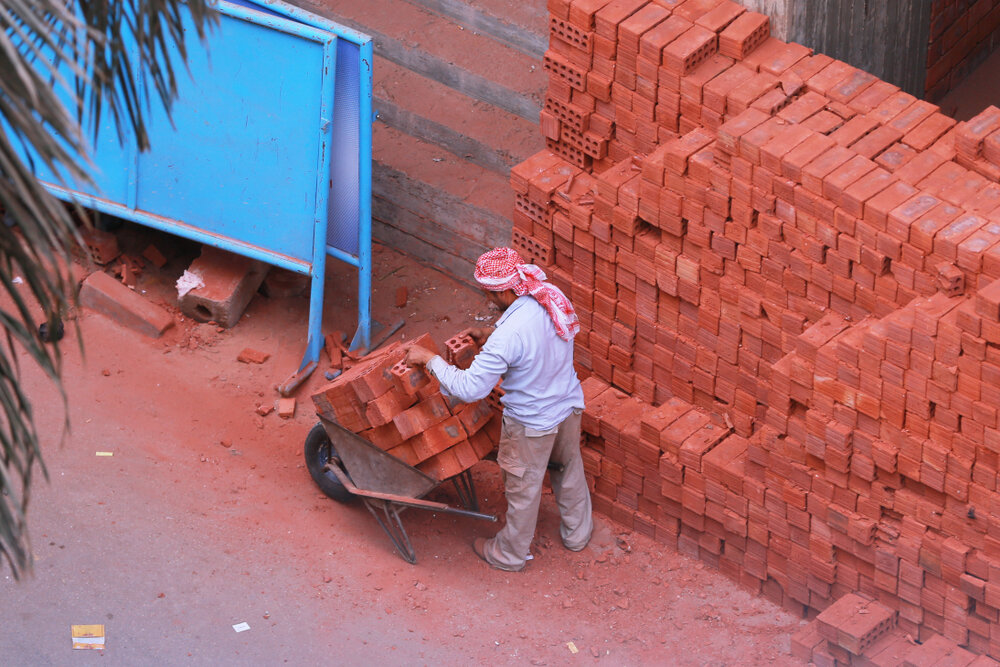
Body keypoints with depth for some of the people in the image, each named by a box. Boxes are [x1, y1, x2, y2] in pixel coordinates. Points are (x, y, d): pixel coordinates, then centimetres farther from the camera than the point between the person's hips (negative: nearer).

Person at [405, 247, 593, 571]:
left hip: (531, 424, -6)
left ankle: (510, 554, 41)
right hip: (569, 407, 7)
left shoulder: (508, 335, -38)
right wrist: (491, 337, 3)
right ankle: (577, 532, 52)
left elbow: (468, 388, -32)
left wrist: (430, 359, -22)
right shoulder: (553, 298, -14)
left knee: (523, 489, 17)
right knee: (570, 469, 30)